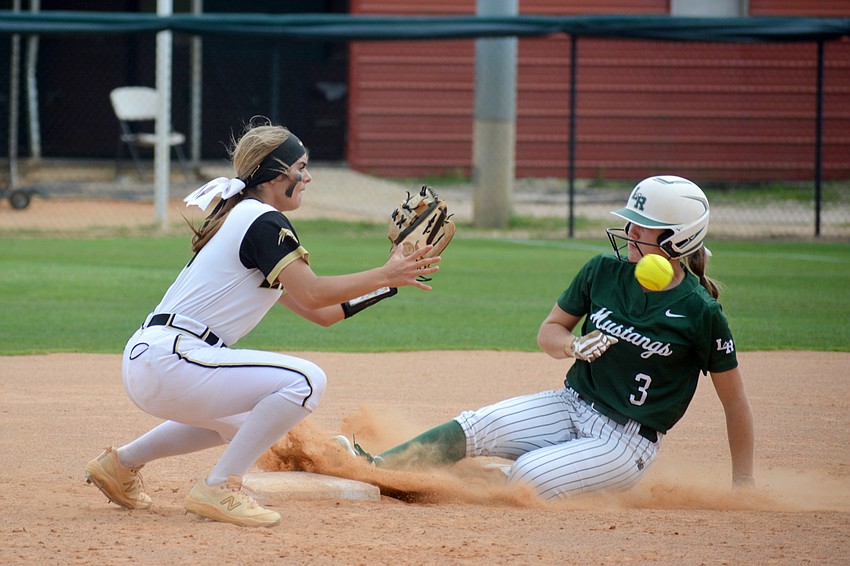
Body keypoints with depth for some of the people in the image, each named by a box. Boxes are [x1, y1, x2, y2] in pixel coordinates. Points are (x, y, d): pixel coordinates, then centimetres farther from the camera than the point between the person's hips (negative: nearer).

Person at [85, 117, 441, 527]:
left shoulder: (240, 218, 22)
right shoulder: (264, 222, -8)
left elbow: (319, 314, 20)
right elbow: (312, 293, -20)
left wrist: (386, 284, 15)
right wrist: (385, 275, -12)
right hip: (170, 362, -11)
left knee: (240, 424, 35)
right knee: (305, 381, -17)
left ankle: (121, 464, 30)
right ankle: (219, 489, -15)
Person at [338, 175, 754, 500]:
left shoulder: (700, 312, -15)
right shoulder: (604, 272, -1)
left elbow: (734, 400, -7)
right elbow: (549, 331, 11)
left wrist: (743, 486, -5)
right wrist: (574, 346, -15)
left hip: (626, 442, -5)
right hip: (571, 406, 5)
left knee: (528, 477, -26)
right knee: (480, 427, -19)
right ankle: (375, 468, -24)